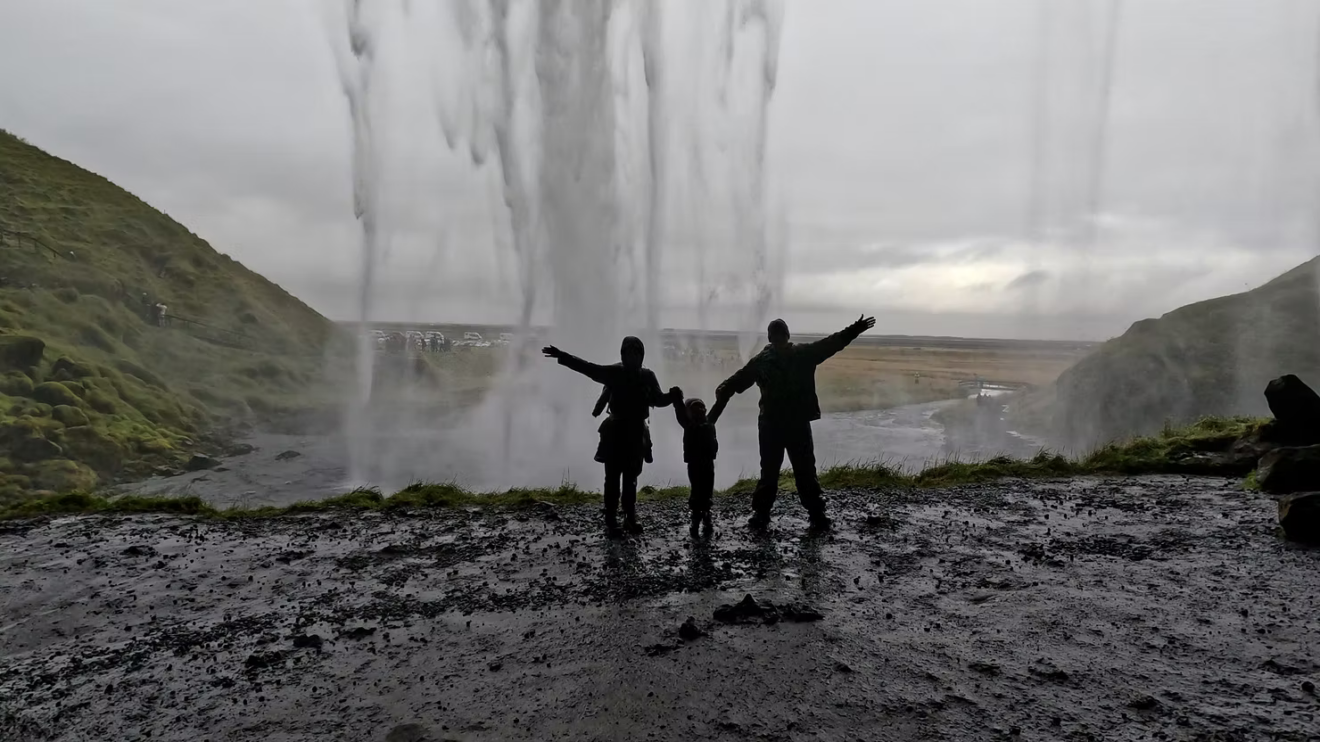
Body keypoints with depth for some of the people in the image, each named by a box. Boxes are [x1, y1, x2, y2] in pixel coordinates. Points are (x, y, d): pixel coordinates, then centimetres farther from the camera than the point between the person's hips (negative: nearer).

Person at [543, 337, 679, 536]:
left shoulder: (647, 376, 3)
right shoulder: (614, 373, -6)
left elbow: (658, 399, 5)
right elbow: (587, 367, -11)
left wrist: (672, 396, -18)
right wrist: (561, 355, -21)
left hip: (637, 432, 3)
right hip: (616, 431, -3)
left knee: (630, 478, 13)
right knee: (613, 478, -1)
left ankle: (630, 518, 22)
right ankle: (611, 521, 2)